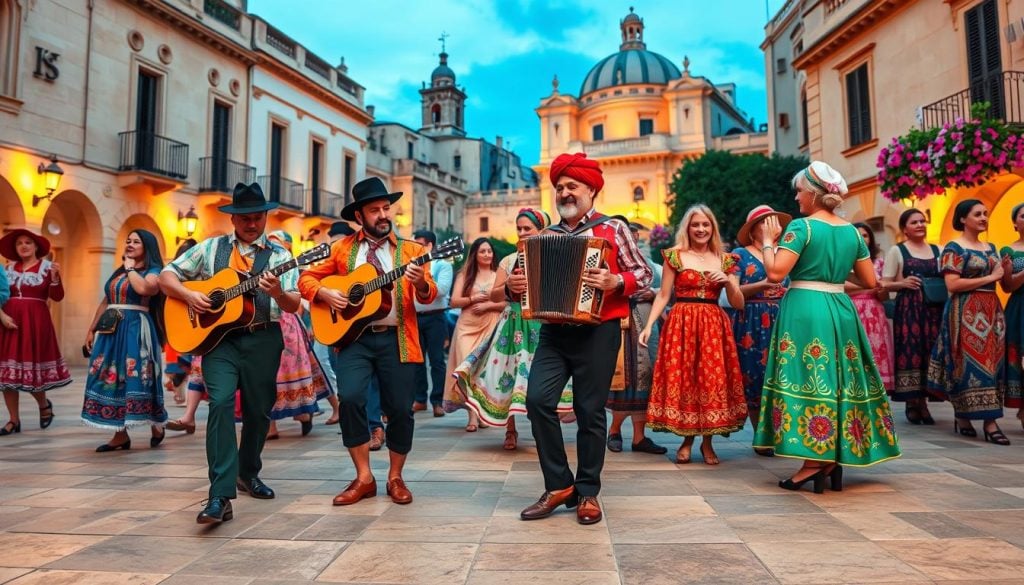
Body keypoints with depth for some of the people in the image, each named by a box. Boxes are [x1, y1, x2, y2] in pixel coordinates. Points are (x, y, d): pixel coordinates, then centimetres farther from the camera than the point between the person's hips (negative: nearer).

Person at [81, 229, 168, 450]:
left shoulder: (153, 271, -3)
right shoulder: (118, 272, 19)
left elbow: (143, 288, -26)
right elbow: (105, 302, 21)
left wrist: (130, 267, -9)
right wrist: (91, 329, 17)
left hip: (136, 330, -7)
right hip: (111, 330, 7)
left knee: (136, 378, -8)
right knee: (111, 379, 3)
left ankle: (156, 426, 10)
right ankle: (120, 434, 10)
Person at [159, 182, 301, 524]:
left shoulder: (279, 255, 5)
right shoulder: (210, 248, 10)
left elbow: (294, 306, -4)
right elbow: (167, 275, 11)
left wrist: (277, 292, -26)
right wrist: (188, 295, -8)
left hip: (263, 339, 1)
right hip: (218, 336, -1)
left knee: (259, 410, 9)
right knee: (221, 402, -19)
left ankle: (248, 474, 35)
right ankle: (221, 496, -20)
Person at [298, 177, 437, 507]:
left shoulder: (410, 250, 8)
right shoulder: (341, 249, 10)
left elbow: (429, 295, -2)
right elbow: (306, 278, 14)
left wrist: (421, 283, -25)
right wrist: (325, 293, -7)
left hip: (396, 338, 0)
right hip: (354, 335, 0)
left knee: (400, 409, -2)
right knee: (350, 398, -17)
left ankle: (395, 478, 20)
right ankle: (363, 478, 1)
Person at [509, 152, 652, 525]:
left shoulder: (613, 229, 2)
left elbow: (644, 274, -1)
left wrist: (616, 281, -19)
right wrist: (515, 286, -2)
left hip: (598, 331, -4)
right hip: (554, 330, 4)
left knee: (590, 411, 1)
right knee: (538, 399, -11)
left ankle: (587, 493, 17)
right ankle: (559, 485, 4)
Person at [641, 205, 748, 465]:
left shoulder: (725, 260, 12)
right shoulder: (675, 256, 5)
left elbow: (738, 304, 9)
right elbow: (663, 295, 2)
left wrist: (728, 281, -9)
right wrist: (648, 325, -9)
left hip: (714, 326, 2)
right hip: (681, 324, -2)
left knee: (712, 380, -2)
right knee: (682, 378, -3)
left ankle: (707, 442, 13)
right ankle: (687, 441, 13)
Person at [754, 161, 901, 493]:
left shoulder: (801, 227, -9)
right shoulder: (852, 231, 9)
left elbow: (775, 273, -17)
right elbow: (870, 282, 12)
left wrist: (768, 241, -2)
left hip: (804, 310, -6)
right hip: (840, 310, 6)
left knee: (809, 379, -2)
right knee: (840, 380, 12)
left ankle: (813, 462, -2)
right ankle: (835, 458, 20)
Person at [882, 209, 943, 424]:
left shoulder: (937, 250, 15)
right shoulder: (896, 251, 4)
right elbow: (884, 284, 2)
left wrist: (945, 287, -3)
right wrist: (902, 283, -15)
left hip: (933, 309, 4)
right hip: (908, 309, -4)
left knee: (930, 353, 1)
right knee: (910, 353, -6)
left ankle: (923, 402, 10)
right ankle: (911, 404, 4)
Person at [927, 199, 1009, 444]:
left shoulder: (990, 247, 16)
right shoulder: (954, 248, -6)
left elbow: (999, 282, 22)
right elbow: (952, 285, -17)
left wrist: (1006, 273, 0)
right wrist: (990, 277, -13)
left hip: (991, 311, 7)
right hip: (966, 312, -7)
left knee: (991, 362, 3)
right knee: (971, 362, -7)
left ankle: (990, 422, 4)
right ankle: (963, 418, 1)